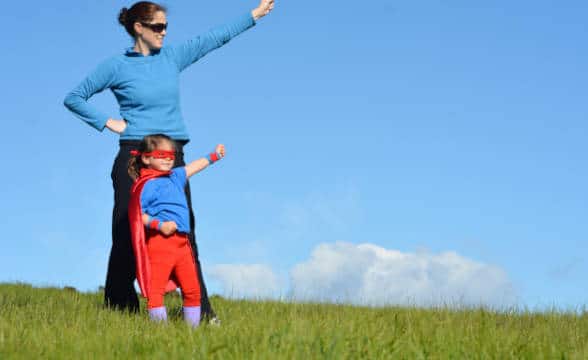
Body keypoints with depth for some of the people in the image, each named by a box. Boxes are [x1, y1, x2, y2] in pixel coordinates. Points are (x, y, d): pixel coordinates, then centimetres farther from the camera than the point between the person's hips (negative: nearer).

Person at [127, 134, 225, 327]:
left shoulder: (175, 177, 18)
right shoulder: (146, 184, -7)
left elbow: (192, 167, 37)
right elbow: (138, 215, -13)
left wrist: (213, 156, 48)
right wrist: (160, 225, -23)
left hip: (182, 243, 9)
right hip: (159, 243, -9)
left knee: (192, 289, 10)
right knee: (156, 289, -11)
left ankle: (193, 327, 17)